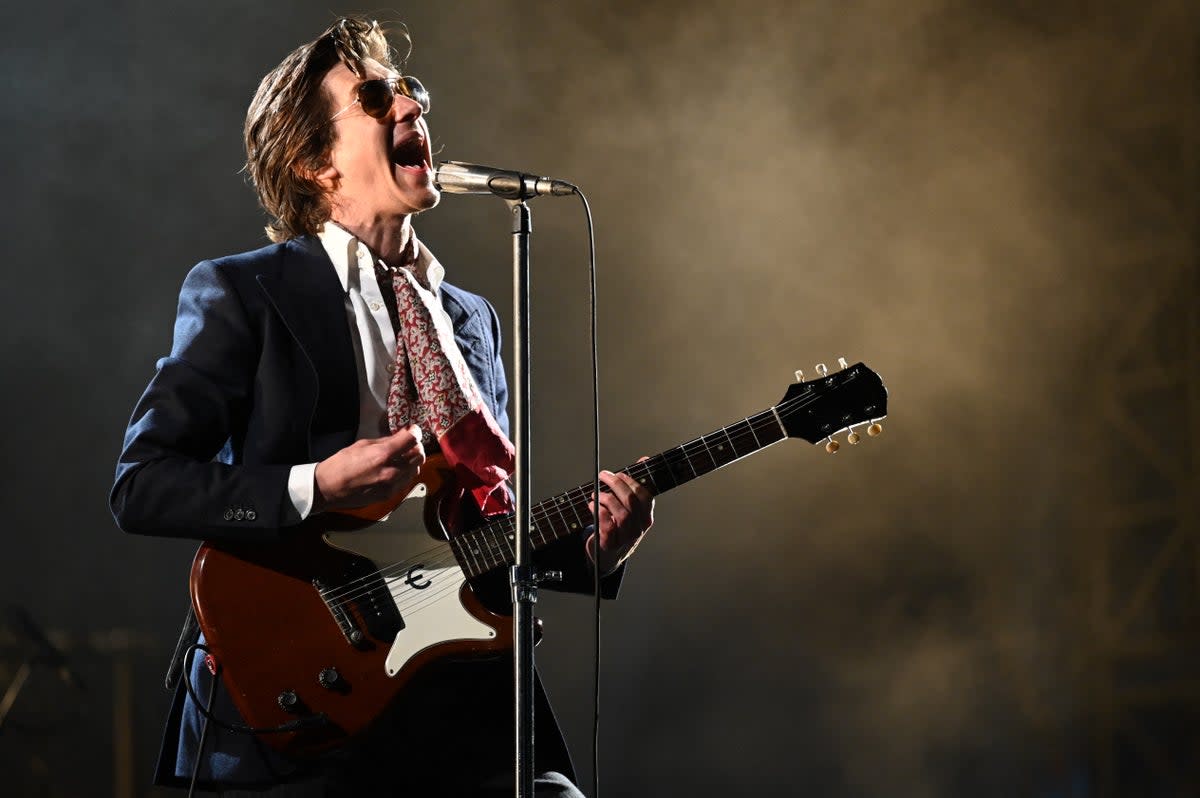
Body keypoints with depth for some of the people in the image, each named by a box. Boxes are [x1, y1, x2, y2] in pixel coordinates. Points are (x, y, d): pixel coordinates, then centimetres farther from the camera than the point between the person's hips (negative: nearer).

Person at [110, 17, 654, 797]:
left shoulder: (473, 319, 20)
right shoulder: (239, 293, 2)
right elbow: (140, 484, -6)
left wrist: (588, 549, 4)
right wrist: (315, 489, -17)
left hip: (463, 700, 5)